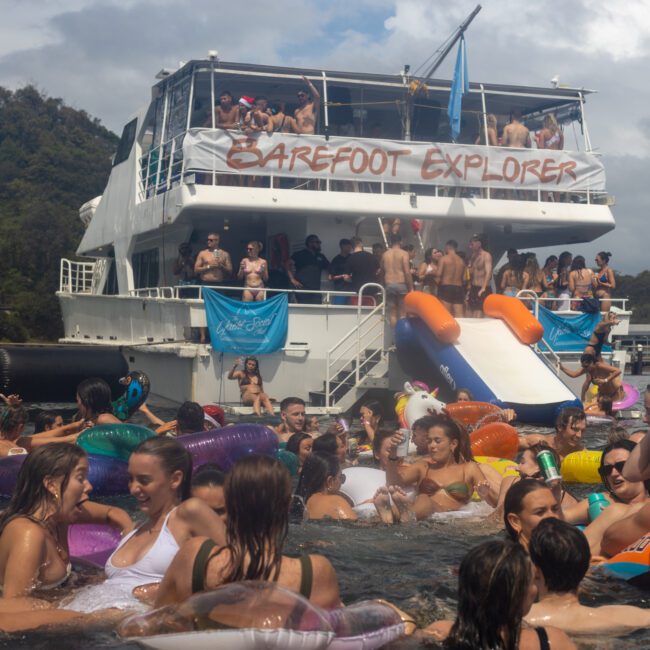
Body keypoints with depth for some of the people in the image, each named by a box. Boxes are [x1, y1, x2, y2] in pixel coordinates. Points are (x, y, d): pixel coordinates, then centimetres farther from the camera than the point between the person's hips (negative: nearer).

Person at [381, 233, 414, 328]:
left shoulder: (385, 254, 11)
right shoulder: (404, 253, -2)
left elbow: (382, 271, 11)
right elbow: (407, 272, -8)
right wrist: (411, 288, -5)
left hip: (389, 285, 3)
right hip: (401, 284, -3)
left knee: (392, 312, 5)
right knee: (402, 313, 3)